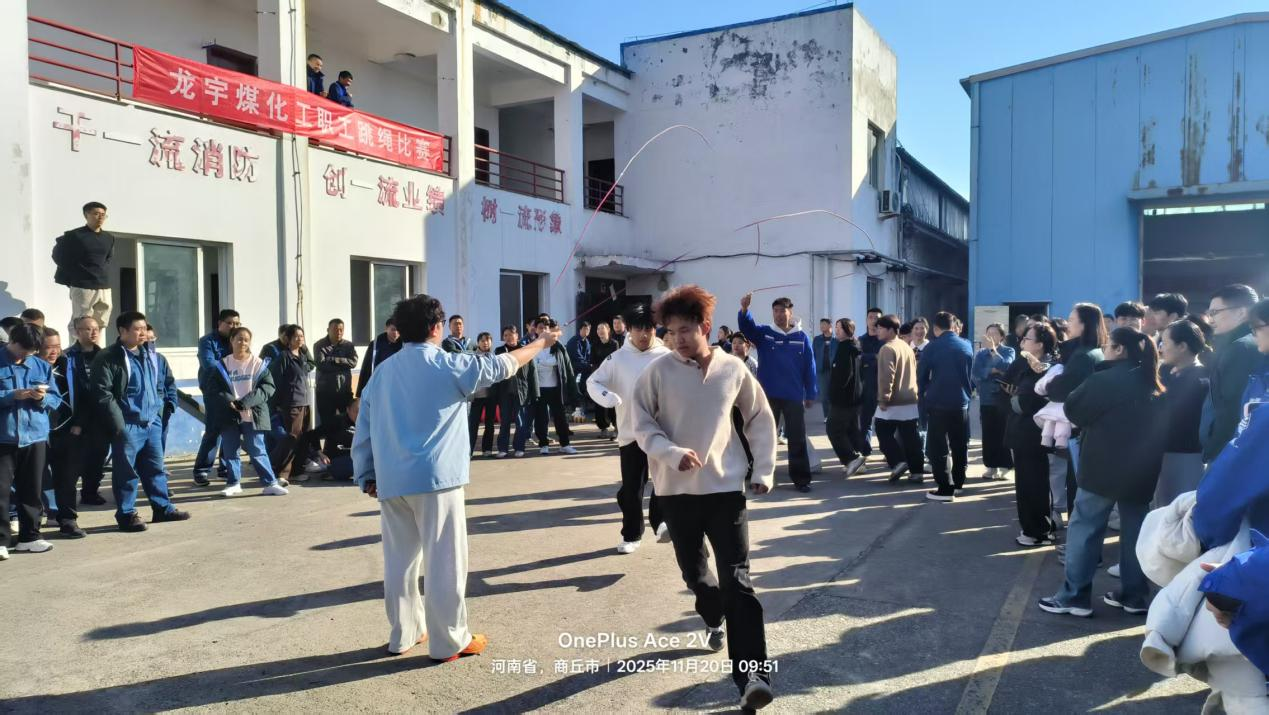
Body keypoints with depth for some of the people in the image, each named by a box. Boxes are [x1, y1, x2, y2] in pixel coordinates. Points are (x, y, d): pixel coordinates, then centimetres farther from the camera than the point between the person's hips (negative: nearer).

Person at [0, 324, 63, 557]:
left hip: (36, 436, 3)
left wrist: (43, 398, -10)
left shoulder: (42, 366, 10)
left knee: (31, 489, 10)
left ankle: (29, 536, 19)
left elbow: (56, 399, 10)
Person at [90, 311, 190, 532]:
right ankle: (126, 514, 10)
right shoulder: (108, 358, -8)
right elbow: (102, 394, -14)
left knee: (156, 468, 13)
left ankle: (163, 508, 22)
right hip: (127, 426, -7)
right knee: (126, 471, 1)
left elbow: (159, 387, 23)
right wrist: (118, 423, -17)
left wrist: (158, 412, 12)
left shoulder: (149, 357, 15)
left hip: (152, 423, 7)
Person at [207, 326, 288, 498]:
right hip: (229, 415, 2)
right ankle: (234, 483, 20)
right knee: (230, 451, 8)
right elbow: (216, 390, 2)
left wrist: (244, 403, -16)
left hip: (253, 415, -2)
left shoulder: (259, 364, 0)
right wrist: (230, 402, -17)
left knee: (257, 451, -2)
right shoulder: (223, 365, 5)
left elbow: (268, 388, -7)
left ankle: (270, 483, 3)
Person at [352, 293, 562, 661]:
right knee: (445, 560, 1)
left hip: (391, 480, 6)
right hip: (434, 477, -6)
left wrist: (367, 476, 18)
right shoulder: (446, 365, -5)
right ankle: (450, 641, 8)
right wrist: (540, 343, 17)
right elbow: (499, 367, 4)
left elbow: (363, 432, 13)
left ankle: (403, 633, 25)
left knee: (400, 559, 14)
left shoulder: (382, 372, 12)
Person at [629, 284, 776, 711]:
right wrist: (673, 453, -21)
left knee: (737, 580, -7)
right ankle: (714, 618, 48)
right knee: (693, 571, 18)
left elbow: (760, 418, 9)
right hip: (677, 489, 1)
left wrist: (764, 469, 4)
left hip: (725, 486, -1)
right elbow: (643, 426, -4)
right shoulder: (658, 372, -7)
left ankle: (752, 674, -5)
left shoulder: (733, 369, -3)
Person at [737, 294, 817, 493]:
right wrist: (744, 309, -38)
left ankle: (801, 478, 11)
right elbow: (746, 326, -17)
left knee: (797, 439, 4)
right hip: (768, 395, 0)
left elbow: (809, 368, 3)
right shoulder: (763, 333, 2)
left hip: (794, 397, 0)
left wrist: (811, 394, 0)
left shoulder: (802, 338, 2)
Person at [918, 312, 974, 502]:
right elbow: (971, 373, 13)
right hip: (961, 402, 5)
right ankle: (958, 482, 26)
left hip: (938, 402, -4)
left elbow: (921, 374, -3)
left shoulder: (932, 347, -8)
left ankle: (945, 489, -4)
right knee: (960, 445, 16)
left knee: (937, 447, 0)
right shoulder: (967, 346, 4)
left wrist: (924, 393, 13)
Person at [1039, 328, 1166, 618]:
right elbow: (1162, 429, 17)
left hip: (1105, 468, -7)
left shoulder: (1105, 380, -13)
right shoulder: (1154, 386, 9)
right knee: (1135, 531, 13)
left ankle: (1074, 596, 1)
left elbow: (1073, 410, -4)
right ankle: (1135, 595, 19)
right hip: (1142, 471, 7)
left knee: (1084, 528, 0)